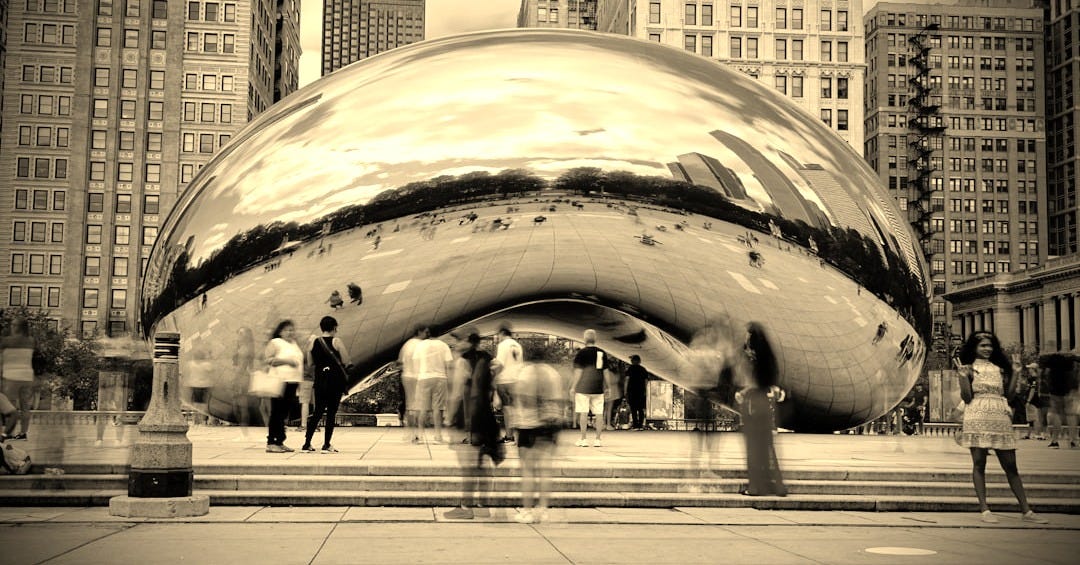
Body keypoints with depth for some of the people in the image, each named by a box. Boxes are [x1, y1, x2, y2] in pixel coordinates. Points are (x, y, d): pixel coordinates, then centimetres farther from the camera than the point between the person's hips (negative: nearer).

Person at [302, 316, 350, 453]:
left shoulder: (314, 342, 6)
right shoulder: (337, 341, -6)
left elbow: (310, 364, 10)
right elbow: (346, 360, -7)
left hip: (320, 379, 4)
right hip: (336, 379, -4)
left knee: (318, 411, 11)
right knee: (332, 412, 1)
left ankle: (307, 444, 8)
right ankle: (327, 445, 0)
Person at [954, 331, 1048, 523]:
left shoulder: (999, 368, 18)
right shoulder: (970, 368, 4)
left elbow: (1008, 391, 9)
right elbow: (967, 397, -4)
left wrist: (1015, 371, 12)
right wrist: (963, 375, -15)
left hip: (1001, 417, 4)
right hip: (978, 417, -4)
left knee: (1010, 466, 4)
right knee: (979, 464, -3)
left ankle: (1026, 510, 4)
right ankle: (984, 510, 0)